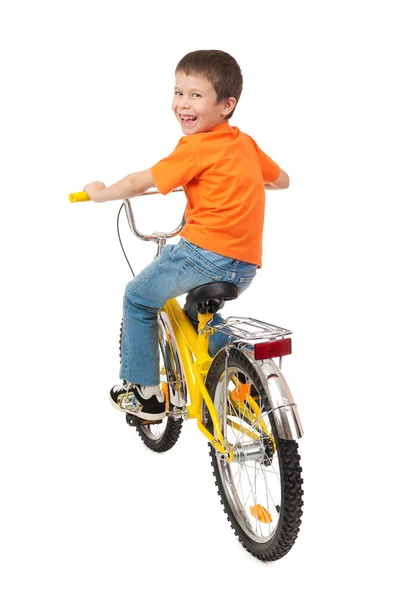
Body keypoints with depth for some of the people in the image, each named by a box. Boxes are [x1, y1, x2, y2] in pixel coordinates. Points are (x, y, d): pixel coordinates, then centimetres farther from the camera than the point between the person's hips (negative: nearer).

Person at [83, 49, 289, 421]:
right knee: (198, 311, 36)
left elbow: (140, 183, -4)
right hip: (246, 265, 8)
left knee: (137, 299, 14)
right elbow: (282, 180, 30)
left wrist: (100, 193, 14)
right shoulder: (246, 143, 14)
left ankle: (144, 392, 17)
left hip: (206, 253, -8)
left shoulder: (196, 147, -7)